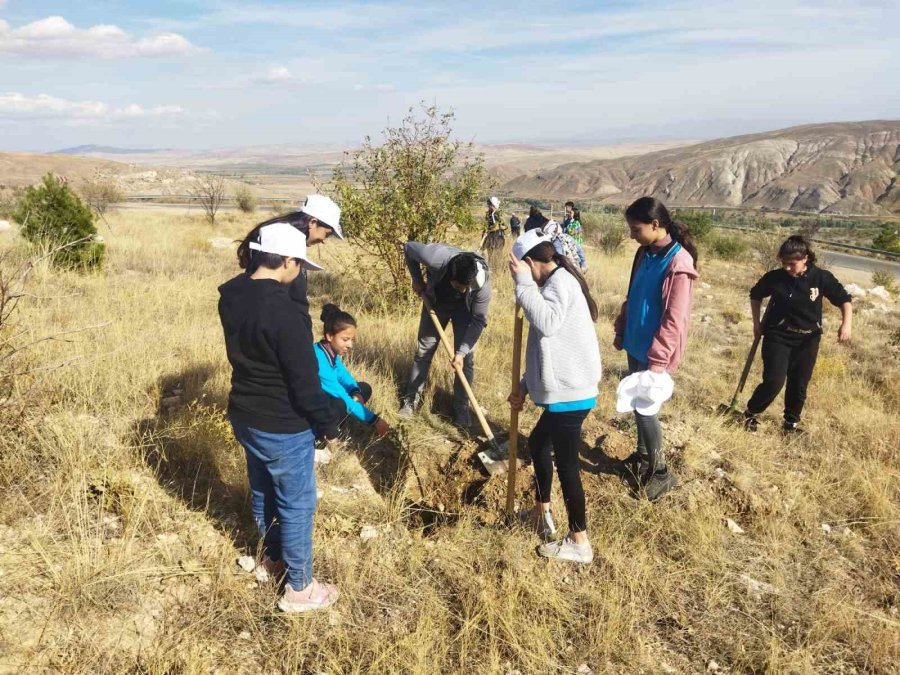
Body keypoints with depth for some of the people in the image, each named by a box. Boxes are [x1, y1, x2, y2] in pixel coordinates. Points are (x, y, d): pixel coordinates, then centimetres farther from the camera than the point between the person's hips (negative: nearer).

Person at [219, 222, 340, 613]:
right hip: (284, 427, -8)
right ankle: (299, 588, 26)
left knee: (263, 491, 26)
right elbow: (305, 382, -24)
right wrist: (328, 424, -10)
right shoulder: (283, 312, -30)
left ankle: (271, 559, 48)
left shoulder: (231, 297, -4)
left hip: (244, 415, 8)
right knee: (297, 505, 10)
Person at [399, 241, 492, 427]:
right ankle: (411, 399, 21)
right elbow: (408, 247, -19)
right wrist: (417, 280, -12)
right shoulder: (435, 257, -42)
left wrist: (462, 351, -30)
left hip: (464, 307, -1)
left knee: (466, 357, -5)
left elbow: (479, 320, -26)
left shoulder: (482, 281, -39)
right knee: (424, 349, 7)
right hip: (436, 301, 1)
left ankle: (461, 407, 10)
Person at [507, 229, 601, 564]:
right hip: (565, 391, 11)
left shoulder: (560, 281, -13)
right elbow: (548, 345, 22)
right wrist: (525, 385, 21)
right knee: (537, 443, 25)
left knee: (566, 465, 0)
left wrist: (523, 282, -24)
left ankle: (579, 542, 13)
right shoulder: (557, 283, 18)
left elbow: (546, 323, -34)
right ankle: (542, 513, 40)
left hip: (570, 394, -11)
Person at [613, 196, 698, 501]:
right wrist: (621, 331, 19)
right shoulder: (645, 253, 4)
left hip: (654, 351, -8)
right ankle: (643, 454, 37)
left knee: (645, 406, -1)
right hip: (635, 344, 8)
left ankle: (661, 471, 15)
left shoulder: (678, 263, -22)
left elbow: (674, 320, -24)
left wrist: (657, 360, -25)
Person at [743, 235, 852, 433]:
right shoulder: (774, 277, -10)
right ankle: (750, 414, 9)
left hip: (807, 340, 2)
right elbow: (755, 295, 8)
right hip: (778, 337, -2)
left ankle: (791, 422, 28)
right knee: (774, 382, -12)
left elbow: (844, 299, 0)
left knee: (799, 385, 9)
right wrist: (757, 323, 5)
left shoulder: (822, 277, -10)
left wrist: (847, 323, -14)